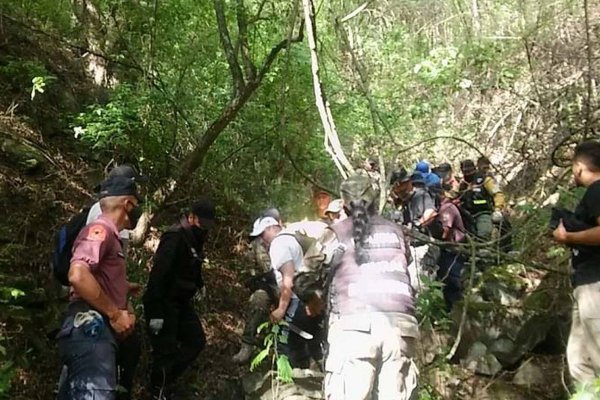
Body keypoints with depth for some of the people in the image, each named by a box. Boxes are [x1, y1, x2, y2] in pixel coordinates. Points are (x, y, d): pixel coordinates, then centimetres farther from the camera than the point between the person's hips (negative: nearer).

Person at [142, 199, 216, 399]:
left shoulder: (195, 238, 8)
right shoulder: (174, 237, -21)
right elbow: (158, 274, -26)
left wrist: (199, 284, 7)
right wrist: (155, 312, -27)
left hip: (182, 301, 9)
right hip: (164, 303, -9)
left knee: (197, 342, 11)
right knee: (166, 351, -4)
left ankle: (167, 380, 25)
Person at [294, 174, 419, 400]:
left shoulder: (338, 233, 8)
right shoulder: (396, 232, 19)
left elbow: (303, 281, 7)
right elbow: (415, 280, 19)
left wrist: (314, 301, 25)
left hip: (355, 326, -3)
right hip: (400, 325, 4)